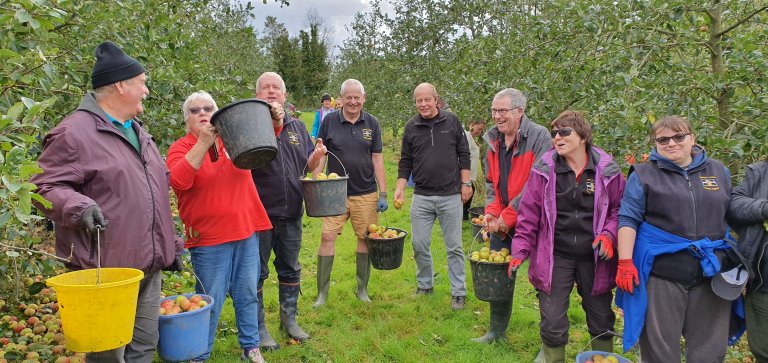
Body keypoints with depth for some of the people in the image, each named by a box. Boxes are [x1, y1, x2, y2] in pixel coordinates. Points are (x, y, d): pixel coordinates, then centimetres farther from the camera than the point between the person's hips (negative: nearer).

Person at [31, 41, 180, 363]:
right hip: (107, 268, -8)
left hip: (149, 265, 8)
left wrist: (170, 245, 22)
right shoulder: (74, 132, -11)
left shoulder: (137, 130, 17)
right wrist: (78, 206, -30)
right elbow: (43, 186, -12)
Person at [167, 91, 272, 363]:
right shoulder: (181, 148, -4)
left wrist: (274, 119, -18)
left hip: (247, 231, 4)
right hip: (209, 238, -4)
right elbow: (178, 181, -22)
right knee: (210, 301, 5)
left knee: (247, 295, 15)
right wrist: (204, 142, -27)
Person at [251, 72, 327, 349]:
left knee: (290, 269, 17)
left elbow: (308, 166, 14)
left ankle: (289, 318, 35)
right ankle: (258, 326, 23)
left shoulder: (297, 126, 11)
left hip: (291, 212, 5)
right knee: (257, 272, 7)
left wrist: (317, 156, -8)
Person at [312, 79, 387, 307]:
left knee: (366, 238, 7)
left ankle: (362, 289, 23)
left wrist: (383, 193, 1)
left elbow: (377, 159, 5)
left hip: (366, 194, 1)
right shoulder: (330, 121, 0)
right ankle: (322, 292, 7)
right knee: (327, 237, -6)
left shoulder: (372, 123, 3)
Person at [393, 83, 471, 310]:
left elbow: (463, 155, 5)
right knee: (420, 245, 7)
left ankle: (459, 293, 16)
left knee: (454, 247, 5)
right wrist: (400, 188, -1)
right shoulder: (411, 127, 4)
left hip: (450, 196, -2)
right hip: (422, 197, 2)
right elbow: (405, 162, 9)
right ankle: (425, 285, 27)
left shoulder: (452, 121, 1)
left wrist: (466, 183, 1)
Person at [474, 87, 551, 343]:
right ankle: (497, 331, 33)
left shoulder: (539, 136, -15)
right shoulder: (493, 141, 7)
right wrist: (491, 212, -3)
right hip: (502, 224, 7)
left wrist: (508, 216, -19)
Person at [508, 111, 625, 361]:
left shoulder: (607, 170, -5)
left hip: (594, 258, 1)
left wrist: (608, 235, -12)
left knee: (602, 322, 16)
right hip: (554, 258, -1)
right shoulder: (544, 169, -6)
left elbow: (619, 208, 6)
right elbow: (528, 214, -3)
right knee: (552, 324, 4)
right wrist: (519, 252, -6)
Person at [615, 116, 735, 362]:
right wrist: (625, 263, -15)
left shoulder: (718, 171, 10)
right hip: (662, 273, -3)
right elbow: (628, 220, -7)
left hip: (711, 272, 4)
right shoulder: (644, 175, -1)